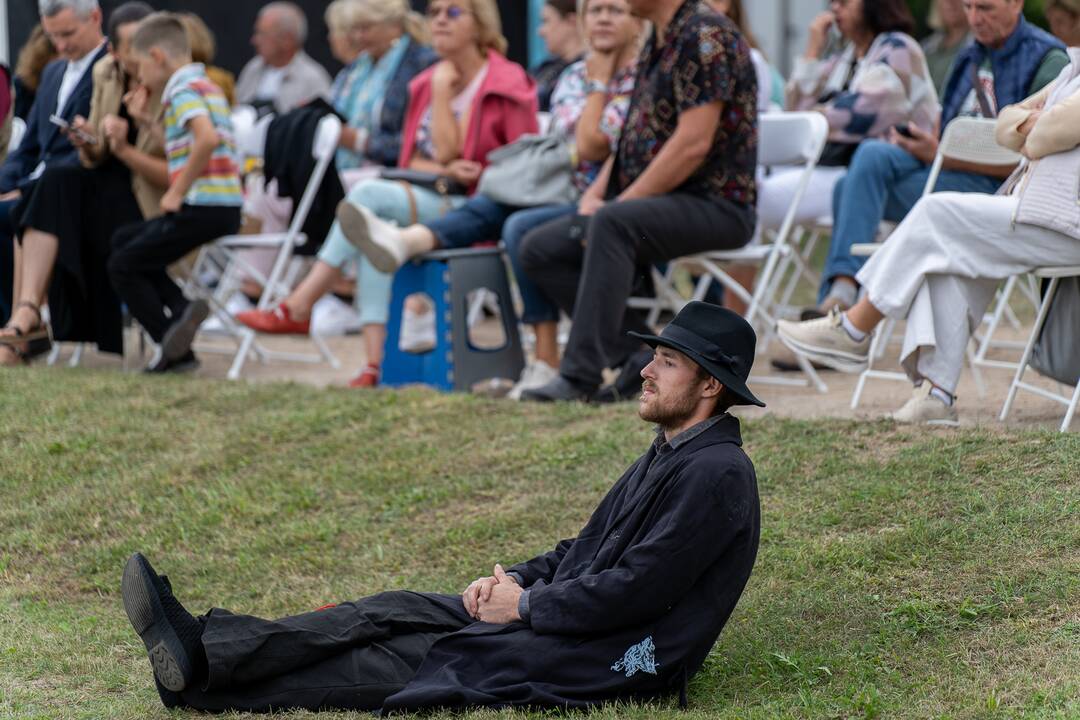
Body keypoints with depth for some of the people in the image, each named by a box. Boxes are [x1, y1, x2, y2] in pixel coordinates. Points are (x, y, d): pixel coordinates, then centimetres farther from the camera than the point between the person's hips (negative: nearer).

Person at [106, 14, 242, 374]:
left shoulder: (183, 90, -11)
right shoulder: (208, 86, 19)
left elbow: (207, 138, -29)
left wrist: (178, 192, -21)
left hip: (203, 208, -10)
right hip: (224, 207, 10)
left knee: (122, 266, 1)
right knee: (124, 240, 21)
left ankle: (173, 349, 1)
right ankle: (181, 310, 4)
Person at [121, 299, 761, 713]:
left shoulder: (715, 474, -15)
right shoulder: (665, 457, 19)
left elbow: (635, 589, -21)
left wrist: (526, 606, -12)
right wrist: (511, 580, 5)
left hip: (623, 658, -10)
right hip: (561, 619, 10)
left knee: (427, 660, -16)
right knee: (395, 612, -4)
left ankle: (206, 688, -19)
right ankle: (205, 650, -14)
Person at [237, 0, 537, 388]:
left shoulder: (508, 84, -5)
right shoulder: (427, 83, 15)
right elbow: (412, 161, 12)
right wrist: (444, 170, -7)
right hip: (429, 203, 6)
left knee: (370, 194, -26)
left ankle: (297, 309, -24)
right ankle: (376, 362, -33)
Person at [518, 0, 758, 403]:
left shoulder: (706, 34, -14)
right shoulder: (658, 44, 16)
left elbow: (693, 143, -21)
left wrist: (619, 203, -18)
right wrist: (595, 194, 4)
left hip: (715, 204, -10)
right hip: (664, 204, 10)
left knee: (612, 224, -36)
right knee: (539, 249, 0)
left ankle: (581, 376, -35)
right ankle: (638, 356, -4)